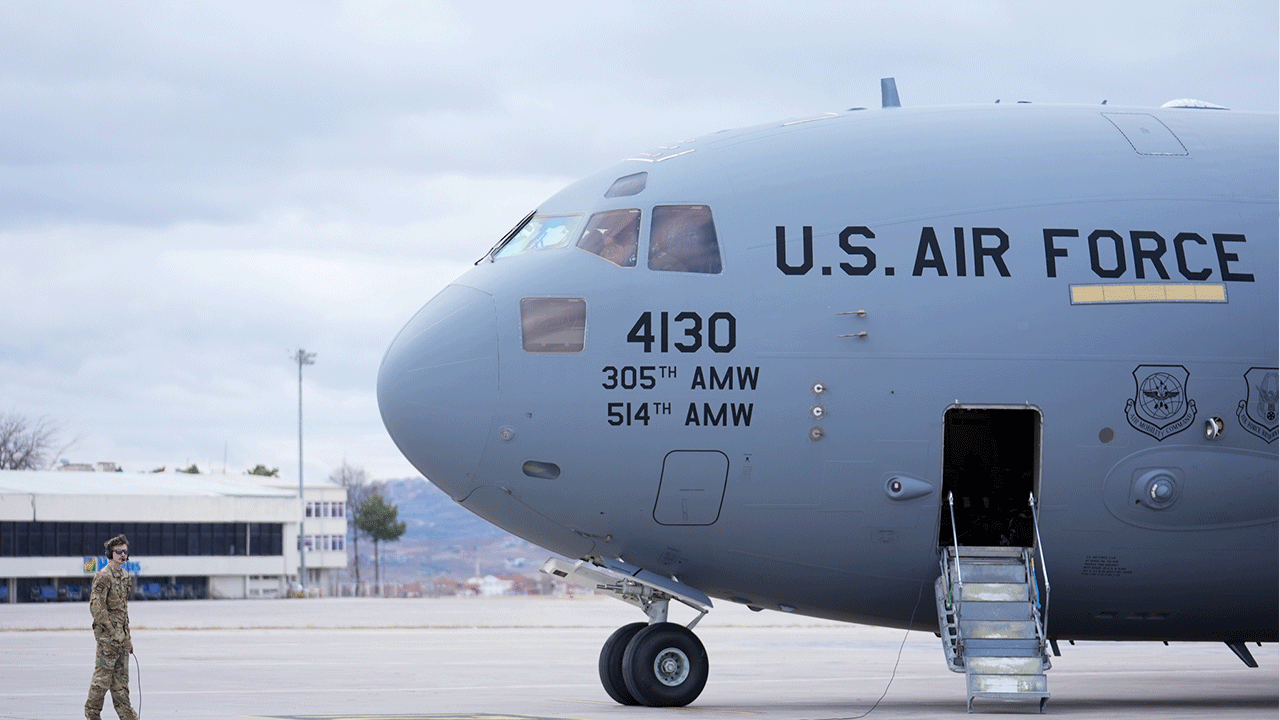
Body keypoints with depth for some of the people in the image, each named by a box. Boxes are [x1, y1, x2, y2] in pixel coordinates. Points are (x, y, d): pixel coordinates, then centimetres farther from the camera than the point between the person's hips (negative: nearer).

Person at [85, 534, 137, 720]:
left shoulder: (124, 576, 15)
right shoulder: (104, 576, -12)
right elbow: (96, 606, -18)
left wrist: (127, 636, 18)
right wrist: (112, 631, -19)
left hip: (121, 636, 8)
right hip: (107, 635, -8)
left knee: (121, 677, 9)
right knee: (103, 675, -5)